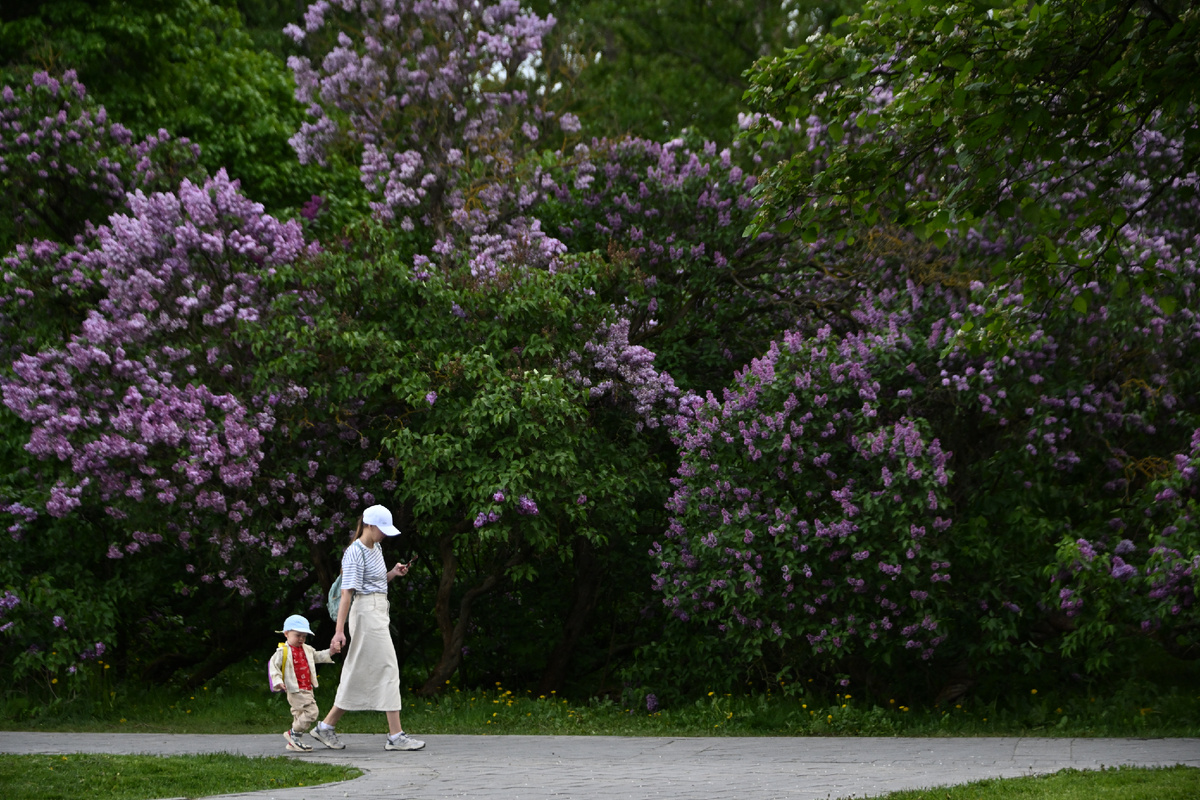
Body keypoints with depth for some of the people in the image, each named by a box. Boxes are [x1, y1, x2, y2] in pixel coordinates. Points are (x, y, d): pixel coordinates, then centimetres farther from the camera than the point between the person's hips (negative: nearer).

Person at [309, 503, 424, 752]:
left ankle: (326, 726, 15)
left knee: (361, 674, 10)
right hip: (366, 613, -10)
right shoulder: (355, 553, -13)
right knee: (387, 669, -9)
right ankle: (395, 735, -8)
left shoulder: (375, 549, 15)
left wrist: (393, 573, 8)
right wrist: (339, 631, -24)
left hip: (378, 614, 10)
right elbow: (347, 592, -19)